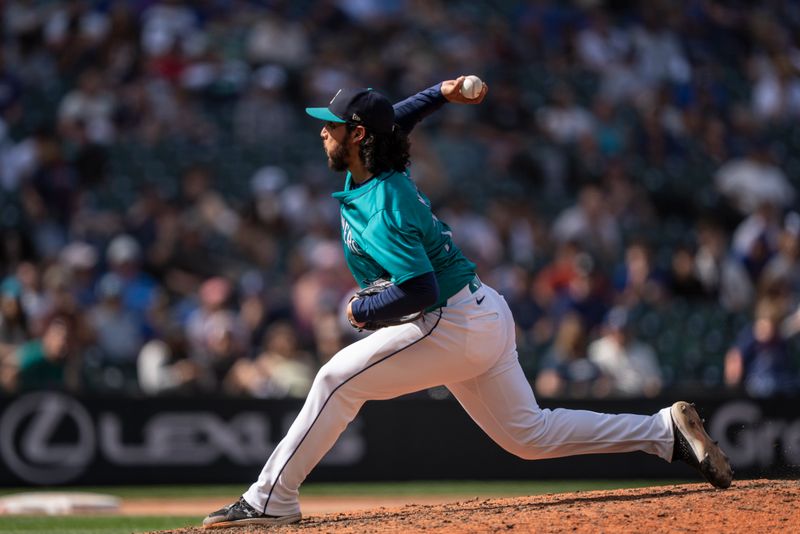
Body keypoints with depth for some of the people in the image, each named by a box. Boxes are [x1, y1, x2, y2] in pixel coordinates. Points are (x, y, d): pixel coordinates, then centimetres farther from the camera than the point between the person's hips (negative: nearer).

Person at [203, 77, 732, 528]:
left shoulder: (381, 211, -21)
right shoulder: (379, 170, 7)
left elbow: (421, 290, -28)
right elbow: (394, 119, 29)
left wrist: (361, 312, -13)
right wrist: (441, 93, 13)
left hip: (455, 327, -10)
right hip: (486, 319, 10)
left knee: (338, 379, -10)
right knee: (528, 435, 13)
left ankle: (272, 500, -9)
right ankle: (667, 430, 10)